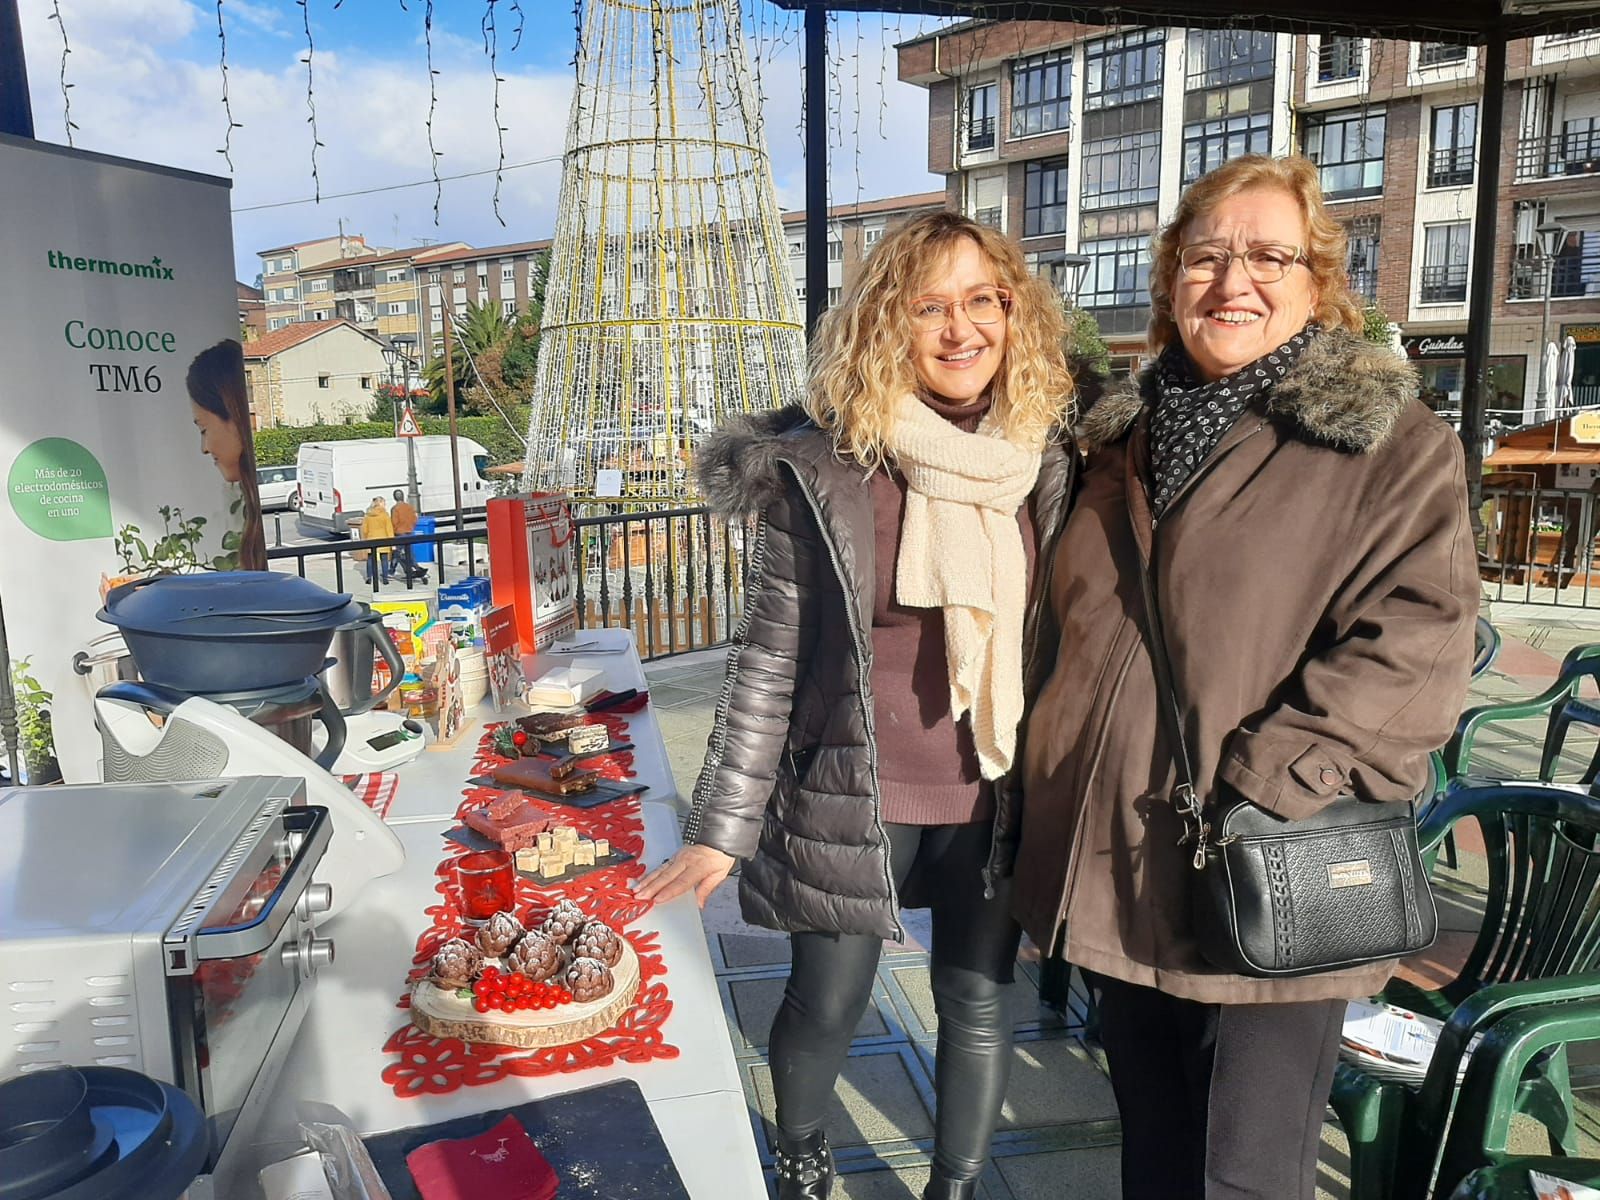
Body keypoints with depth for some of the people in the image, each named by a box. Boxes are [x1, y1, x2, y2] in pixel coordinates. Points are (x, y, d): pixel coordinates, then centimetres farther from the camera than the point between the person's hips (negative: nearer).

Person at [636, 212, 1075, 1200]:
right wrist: (724, 824, -7)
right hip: (850, 794, -2)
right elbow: (768, 660, -8)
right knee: (827, 1006, 15)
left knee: (978, 1004, 16)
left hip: (995, 797, 3)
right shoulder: (824, 471, -12)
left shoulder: (1053, 462, -3)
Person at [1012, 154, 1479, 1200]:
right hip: (1123, 871, 6)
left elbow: (1415, 641, -17)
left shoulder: (1393, 446, -6)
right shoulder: (1127, 436, 12)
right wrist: (1057, 781, 14)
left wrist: (1263, 782, -24)